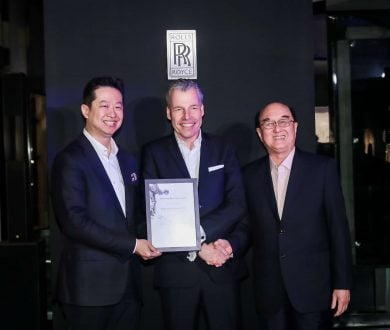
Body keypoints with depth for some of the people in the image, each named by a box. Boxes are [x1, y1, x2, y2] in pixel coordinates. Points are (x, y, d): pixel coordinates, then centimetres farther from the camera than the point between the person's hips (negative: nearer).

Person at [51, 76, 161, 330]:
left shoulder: (127, 161, 15)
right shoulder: (70, 160, -9)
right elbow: (75, 222, -17)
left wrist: (145, 241, 1)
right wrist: (132, 245, -15)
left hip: (127, 285, 6)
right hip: (90, 288, -6)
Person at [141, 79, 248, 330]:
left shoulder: (223, 150, 7)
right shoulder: (154, 153, 2)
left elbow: (238, 205, -1)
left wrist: (209, 236, -16)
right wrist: (197, 248, -14)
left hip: (222, 266, 1)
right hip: (176, 270, -1)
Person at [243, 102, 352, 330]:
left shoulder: (323, 168, -2)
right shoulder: (250, 175, 5)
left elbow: (338, 227, -3)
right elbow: (248, 227, 10)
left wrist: (342, 283, -5)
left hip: (314, 287, -2)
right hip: (270, 292, 2)